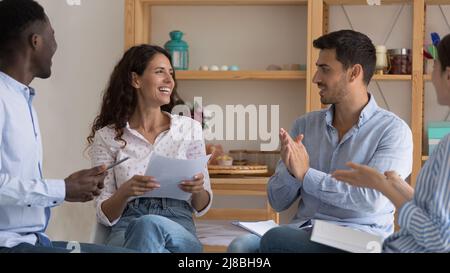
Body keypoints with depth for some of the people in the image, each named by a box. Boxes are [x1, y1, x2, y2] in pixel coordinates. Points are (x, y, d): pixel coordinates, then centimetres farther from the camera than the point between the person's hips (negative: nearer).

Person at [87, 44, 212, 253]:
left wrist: (198, 190, -9)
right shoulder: (107, 137, 6)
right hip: (127, 230, -1)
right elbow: (105, 216, 4)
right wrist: (125, 192, -18)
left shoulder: (189, 128, 10)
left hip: (178, 229, 1)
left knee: (149, 225, -36)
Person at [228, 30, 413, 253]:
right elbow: (278, 202, 13)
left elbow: (372, 199, -16)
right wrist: (290, 171, -9)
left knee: (275, 239, -31)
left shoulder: (393, 131, -2)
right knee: (241, 245, -29)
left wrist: (306, 174, -12)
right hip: (301, 231, 4)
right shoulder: (305, 125, 13)